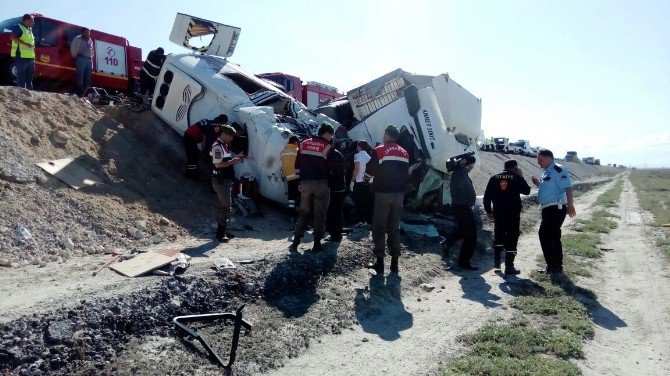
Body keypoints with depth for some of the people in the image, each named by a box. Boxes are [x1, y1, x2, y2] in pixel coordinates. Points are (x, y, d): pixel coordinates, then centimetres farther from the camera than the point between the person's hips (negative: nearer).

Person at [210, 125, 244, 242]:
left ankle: (223, 230, 24)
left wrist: (236, 158, 7)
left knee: (226, 205, 15)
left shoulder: (225, 145, 15)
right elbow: (218, 164, -21)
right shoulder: (217, 146, -15)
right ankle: (221, 233, -2)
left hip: (227, 179, 10)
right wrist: (233, 161, -18)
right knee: (225, 206, -9)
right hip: (221, 180, -10)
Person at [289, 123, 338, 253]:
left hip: (305, 183, 4)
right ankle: (317, 244, 8)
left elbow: (297, 165, 8)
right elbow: (333, 167, -9)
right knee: (319, 214, 5)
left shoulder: (304, 144, 6)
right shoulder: (328, 147, -7)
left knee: (303, 213, 12)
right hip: (321, 184, -4)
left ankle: (295, 242, 9)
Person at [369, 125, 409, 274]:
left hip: (383, 193, -4)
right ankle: (394, 262, 12)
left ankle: (380, 262, 1)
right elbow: (406, 175, 11)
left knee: (379, 227, 3)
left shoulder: (379, 151, -8)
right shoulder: (405, 153, 8)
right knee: (394, 227, 11)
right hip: (398, 194, 5)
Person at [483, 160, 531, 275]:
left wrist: (488, 210, 10)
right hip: (513, 214, -3)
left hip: (498, 213, 4)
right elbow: (527, 191, 8)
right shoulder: (517, 178, -4)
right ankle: (509, 267, -1)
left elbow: (487, 196, 4)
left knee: (498, 236, 20)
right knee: (511, 239, 0)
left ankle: (497, 260, 24)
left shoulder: (494, 178, 6)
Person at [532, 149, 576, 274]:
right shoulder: (547, 172, 17)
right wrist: (539, 184, 12)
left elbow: (568, 187, -22)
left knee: (544, 235, -11)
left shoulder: (558, 170, -13)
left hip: (555, 209, -11)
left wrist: (570, 204, -29)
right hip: (549, 209, 11)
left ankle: (552, 266, -5)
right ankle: (557, 267, 23)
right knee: (553, 237, 14)